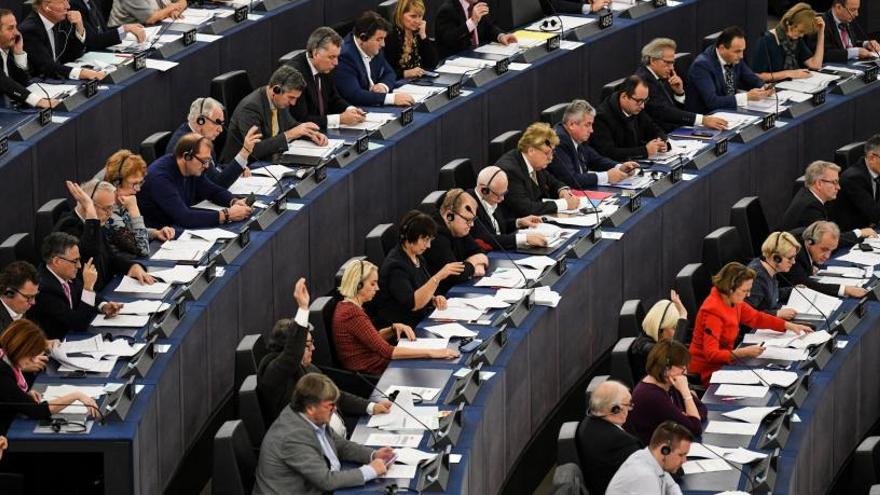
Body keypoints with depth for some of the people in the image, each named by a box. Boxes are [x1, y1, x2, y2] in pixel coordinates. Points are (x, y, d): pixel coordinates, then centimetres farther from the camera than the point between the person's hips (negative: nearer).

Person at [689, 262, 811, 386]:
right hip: (707, 372, -8)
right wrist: (743, 352, -38)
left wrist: (789, 326, 13)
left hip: (723, 364, 8)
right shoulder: (713, 311, -25)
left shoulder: (733, 301, 0)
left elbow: (757, 318, 18)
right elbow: (711, 354, -29)